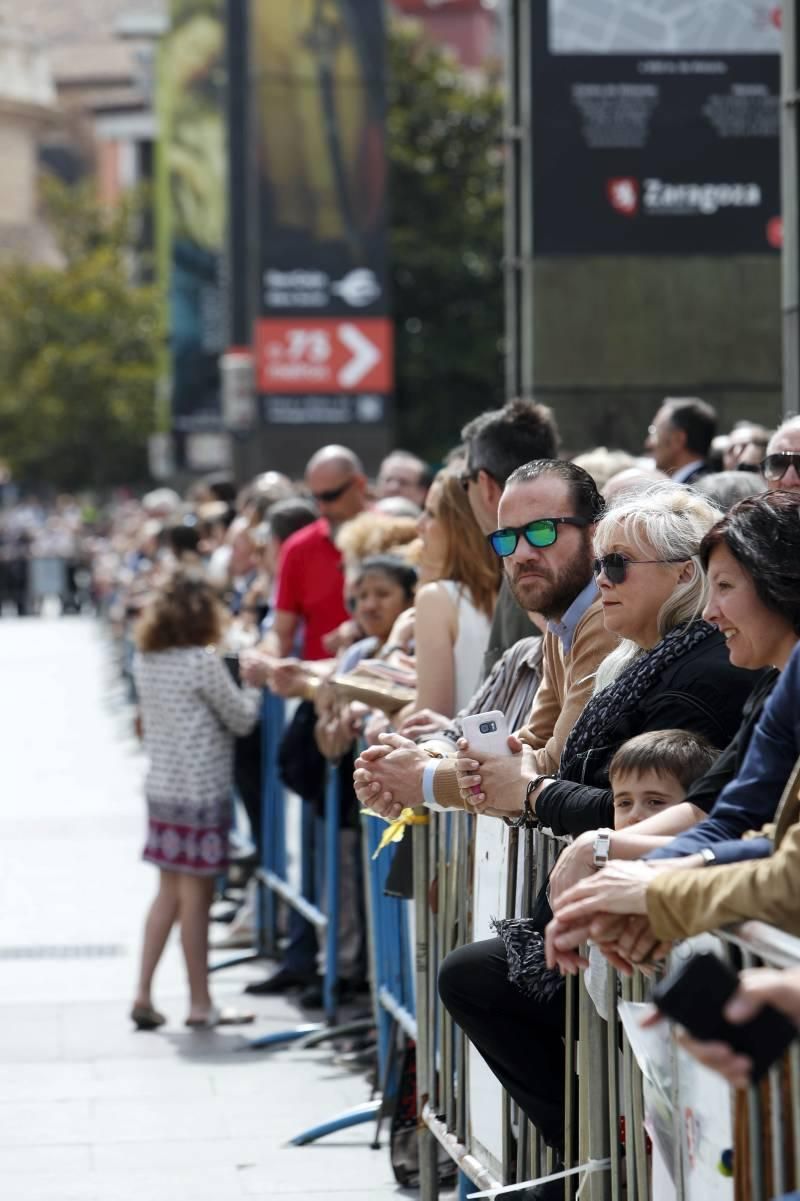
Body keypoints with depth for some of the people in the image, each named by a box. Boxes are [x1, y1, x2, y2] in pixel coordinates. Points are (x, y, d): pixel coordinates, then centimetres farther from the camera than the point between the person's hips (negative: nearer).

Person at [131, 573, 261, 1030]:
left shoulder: (146, 661, 5)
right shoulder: (203, 662, -16)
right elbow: (242, 719, -8)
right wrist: (253, 685, 12)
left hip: (162, 788, 7)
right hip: (202, 792, -7)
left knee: (169, 894, 15)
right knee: (196, 898, 0)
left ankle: (144, 996, 13)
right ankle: (200, 1005, 7)